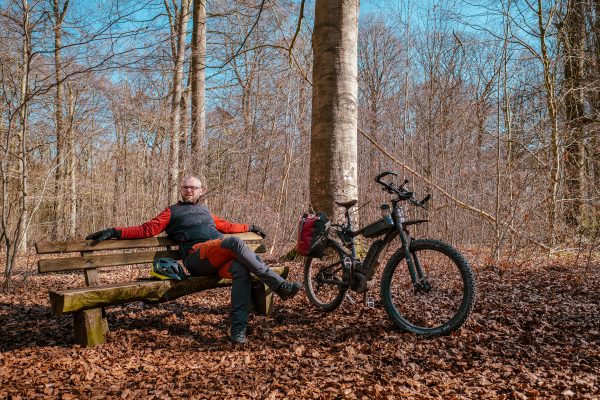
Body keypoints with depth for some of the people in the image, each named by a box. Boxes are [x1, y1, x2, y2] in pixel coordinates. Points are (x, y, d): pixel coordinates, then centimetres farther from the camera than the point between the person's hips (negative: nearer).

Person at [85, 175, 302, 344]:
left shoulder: (205, 210, 35)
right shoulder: (172, 211, 21)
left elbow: (225, 226, 46)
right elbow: (147, 229, 12)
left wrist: (249, 227, 49)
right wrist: (114, 232, 2)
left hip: (221, 259, 5)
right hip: (196, 256, -5)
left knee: (241, 270, -30)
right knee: (235, 242, -33)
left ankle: (238, 329, -33)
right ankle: (279, 285, -34)